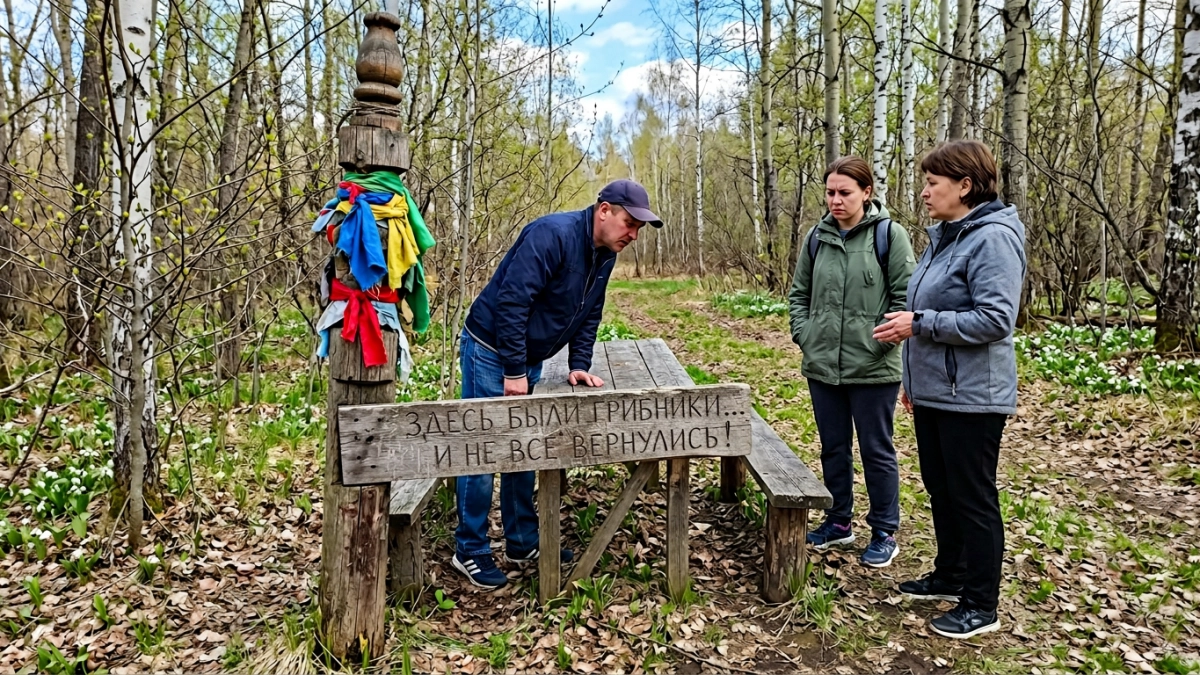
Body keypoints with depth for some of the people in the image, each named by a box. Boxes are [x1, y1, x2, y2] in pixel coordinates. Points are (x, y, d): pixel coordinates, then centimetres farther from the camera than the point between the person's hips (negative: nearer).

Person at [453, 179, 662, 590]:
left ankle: (522, 542, 25)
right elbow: (511, 301, -28)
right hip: (490, 350, -9)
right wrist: (514, 371, -25)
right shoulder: (552, 235, -25)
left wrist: (579, 366, 1)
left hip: (528, 359, 9)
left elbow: (589, 316, 12)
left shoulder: (604, 256, 2)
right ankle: (469, 551, 9)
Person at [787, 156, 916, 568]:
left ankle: (884, 533, 22)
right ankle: (839, 522, 32)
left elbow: (905, 297, -8)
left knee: (877, 451, 7)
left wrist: (880, 341, -14)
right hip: (822, 365, 5)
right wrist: (803, 334, 2)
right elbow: (799, 293, 14)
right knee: (833, 447, 16)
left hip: (872, 368, -5)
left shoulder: (889, 235, -7)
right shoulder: (817, 236, 6)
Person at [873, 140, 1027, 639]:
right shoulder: (944, 237, 12)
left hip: (971, 397, -9)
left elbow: (995, 320, -24)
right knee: (940, 489, 19)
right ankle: (950, 576, 36)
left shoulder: (993, 238, -17)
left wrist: (919, 323, -21)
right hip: (933, 390, 9)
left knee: (972, 498, 2)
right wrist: (914, 377, 21)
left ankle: (980, 606, 17)